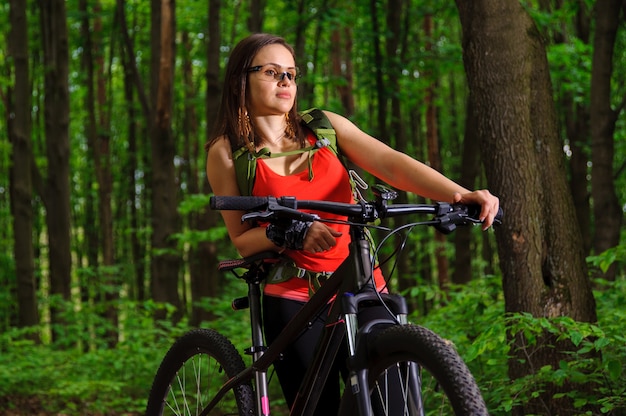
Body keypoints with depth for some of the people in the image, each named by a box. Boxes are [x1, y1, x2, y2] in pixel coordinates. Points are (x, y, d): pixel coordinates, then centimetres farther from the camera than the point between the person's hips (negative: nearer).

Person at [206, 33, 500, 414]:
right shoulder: (227, 152, 3)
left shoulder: (325, 126, 8)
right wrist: (293, 234, -20)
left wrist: (461, 194, -23)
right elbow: (243, 240, 0)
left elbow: (391, 163, -7)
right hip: (295, 301, -2)